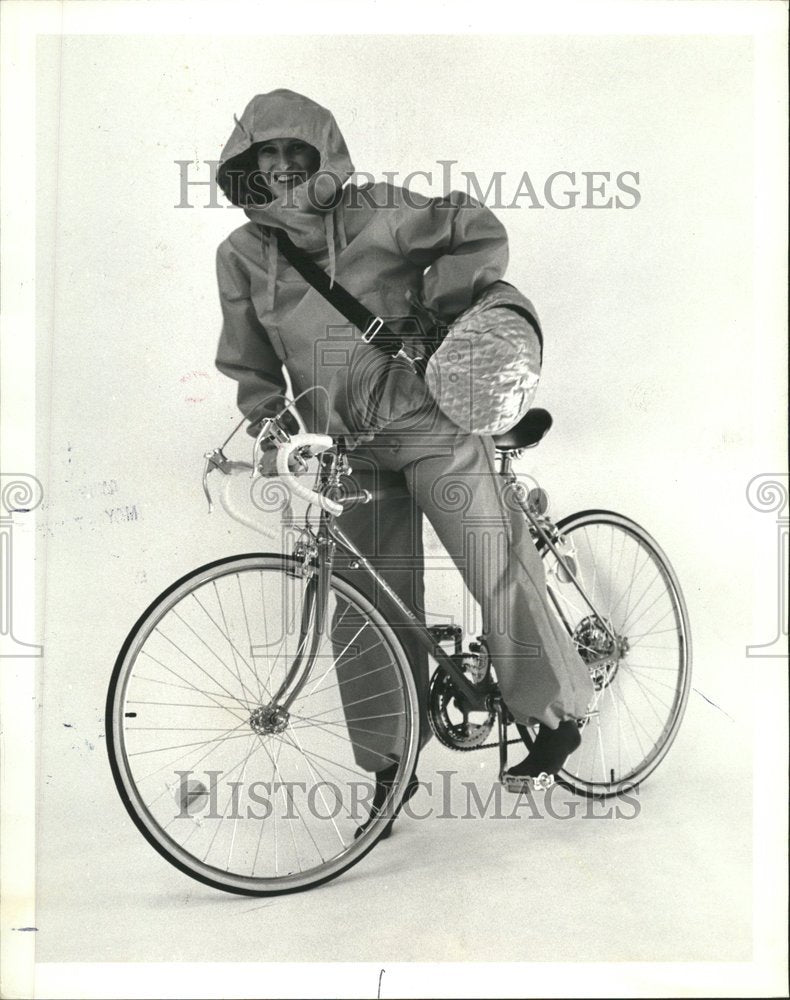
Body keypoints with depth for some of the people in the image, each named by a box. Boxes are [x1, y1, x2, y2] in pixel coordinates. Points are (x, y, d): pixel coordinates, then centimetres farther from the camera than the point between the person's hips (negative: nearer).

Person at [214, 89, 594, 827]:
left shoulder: (375, 215, -7)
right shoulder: (242, 255, 6)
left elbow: (479, 234, -10)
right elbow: (251, 366, 10)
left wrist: (430, 311, -10)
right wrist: (266, 429, -6)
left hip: (431, 424, -4)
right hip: (348, 448, 4)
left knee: (499, 572, -5)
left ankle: (558, 713, 18)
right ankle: (392, 765, 22)